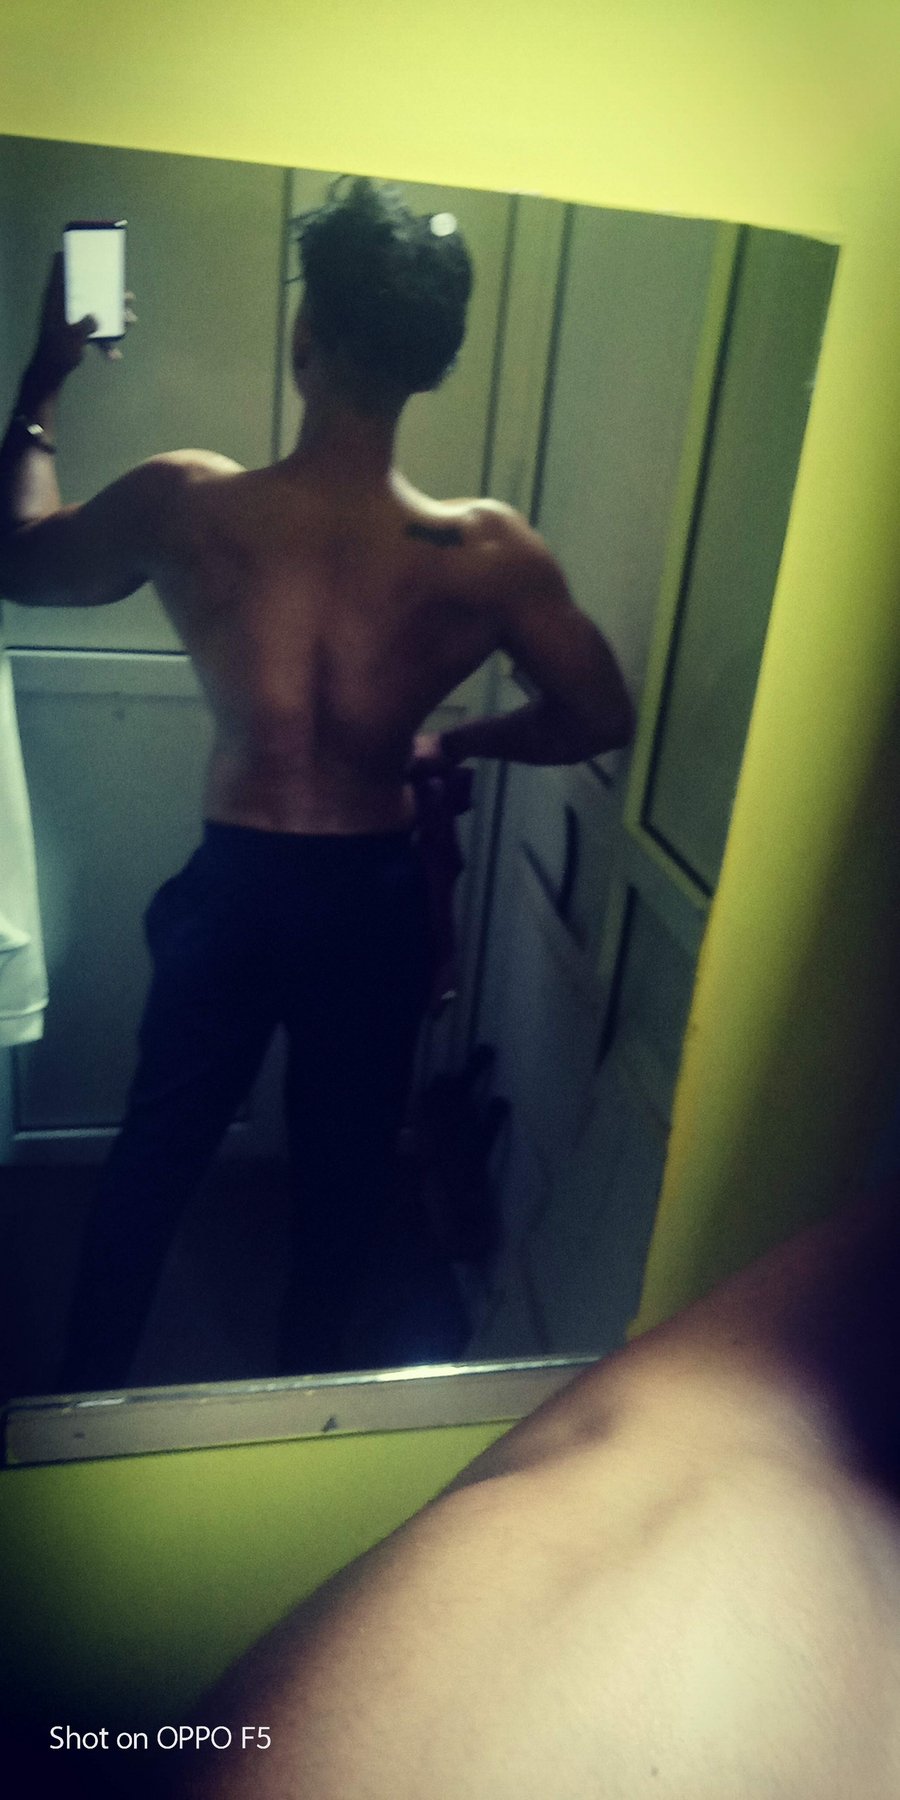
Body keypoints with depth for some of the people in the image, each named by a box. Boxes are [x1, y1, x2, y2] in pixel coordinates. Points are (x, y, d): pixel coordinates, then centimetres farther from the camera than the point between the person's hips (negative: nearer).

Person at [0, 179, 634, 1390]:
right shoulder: (486, 552, -18)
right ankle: (305, 1380, 46)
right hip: (374, 897, 0)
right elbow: (601, 717, -5)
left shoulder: (185, 502, -17)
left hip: (231, 885, 0)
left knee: (156, 1155, 22)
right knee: (344, 1161, 23)